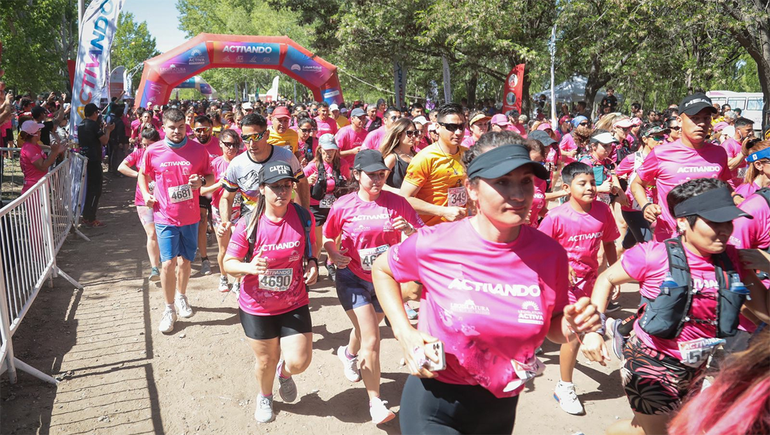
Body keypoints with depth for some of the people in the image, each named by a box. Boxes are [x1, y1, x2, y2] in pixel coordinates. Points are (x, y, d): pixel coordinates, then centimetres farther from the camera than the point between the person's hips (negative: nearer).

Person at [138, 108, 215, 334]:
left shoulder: (198, 149, -4)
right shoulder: (152, 151, -4)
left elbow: (211, 176, 6)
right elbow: (142, 174, 13)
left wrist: (201, 181, -16)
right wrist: (146, 194, -4)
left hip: (190, 216, 1)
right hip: (165, 216, -1)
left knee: (185, 260, 15)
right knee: (168, 262, -6)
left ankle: (181, 296, 40)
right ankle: (169, 309, 10)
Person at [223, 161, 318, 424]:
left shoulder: (303, 217, -10)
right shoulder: (249, 224, -16)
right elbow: (228, 263, -10)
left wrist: (313, 264, -12)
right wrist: (249, 267, -30)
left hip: (294, 305, 1)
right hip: (257, 307, -1)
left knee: (299, 361, 0)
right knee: (266, 361, 14)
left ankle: (284, 373, 40)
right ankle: (264, 396, 50)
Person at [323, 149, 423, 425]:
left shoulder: (396, 202, -10)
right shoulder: (343, 206, -12)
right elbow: (327, 236, 3)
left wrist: (408, 230, -30)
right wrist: (333, 254, -16)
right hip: (353, 278, -3)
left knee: (366, 330, 25)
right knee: (371, 340, -11)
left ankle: (348, 353, 61)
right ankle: (375, 402, 4)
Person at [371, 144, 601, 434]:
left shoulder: (550, 254, -12)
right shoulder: (435, 243, -18)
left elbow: (551, 329, 4)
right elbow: (382, 270, 2)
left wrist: (571, 325, -19)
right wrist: (404, 332, -10)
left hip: (501, 408, 4)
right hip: (434, 403, -4)